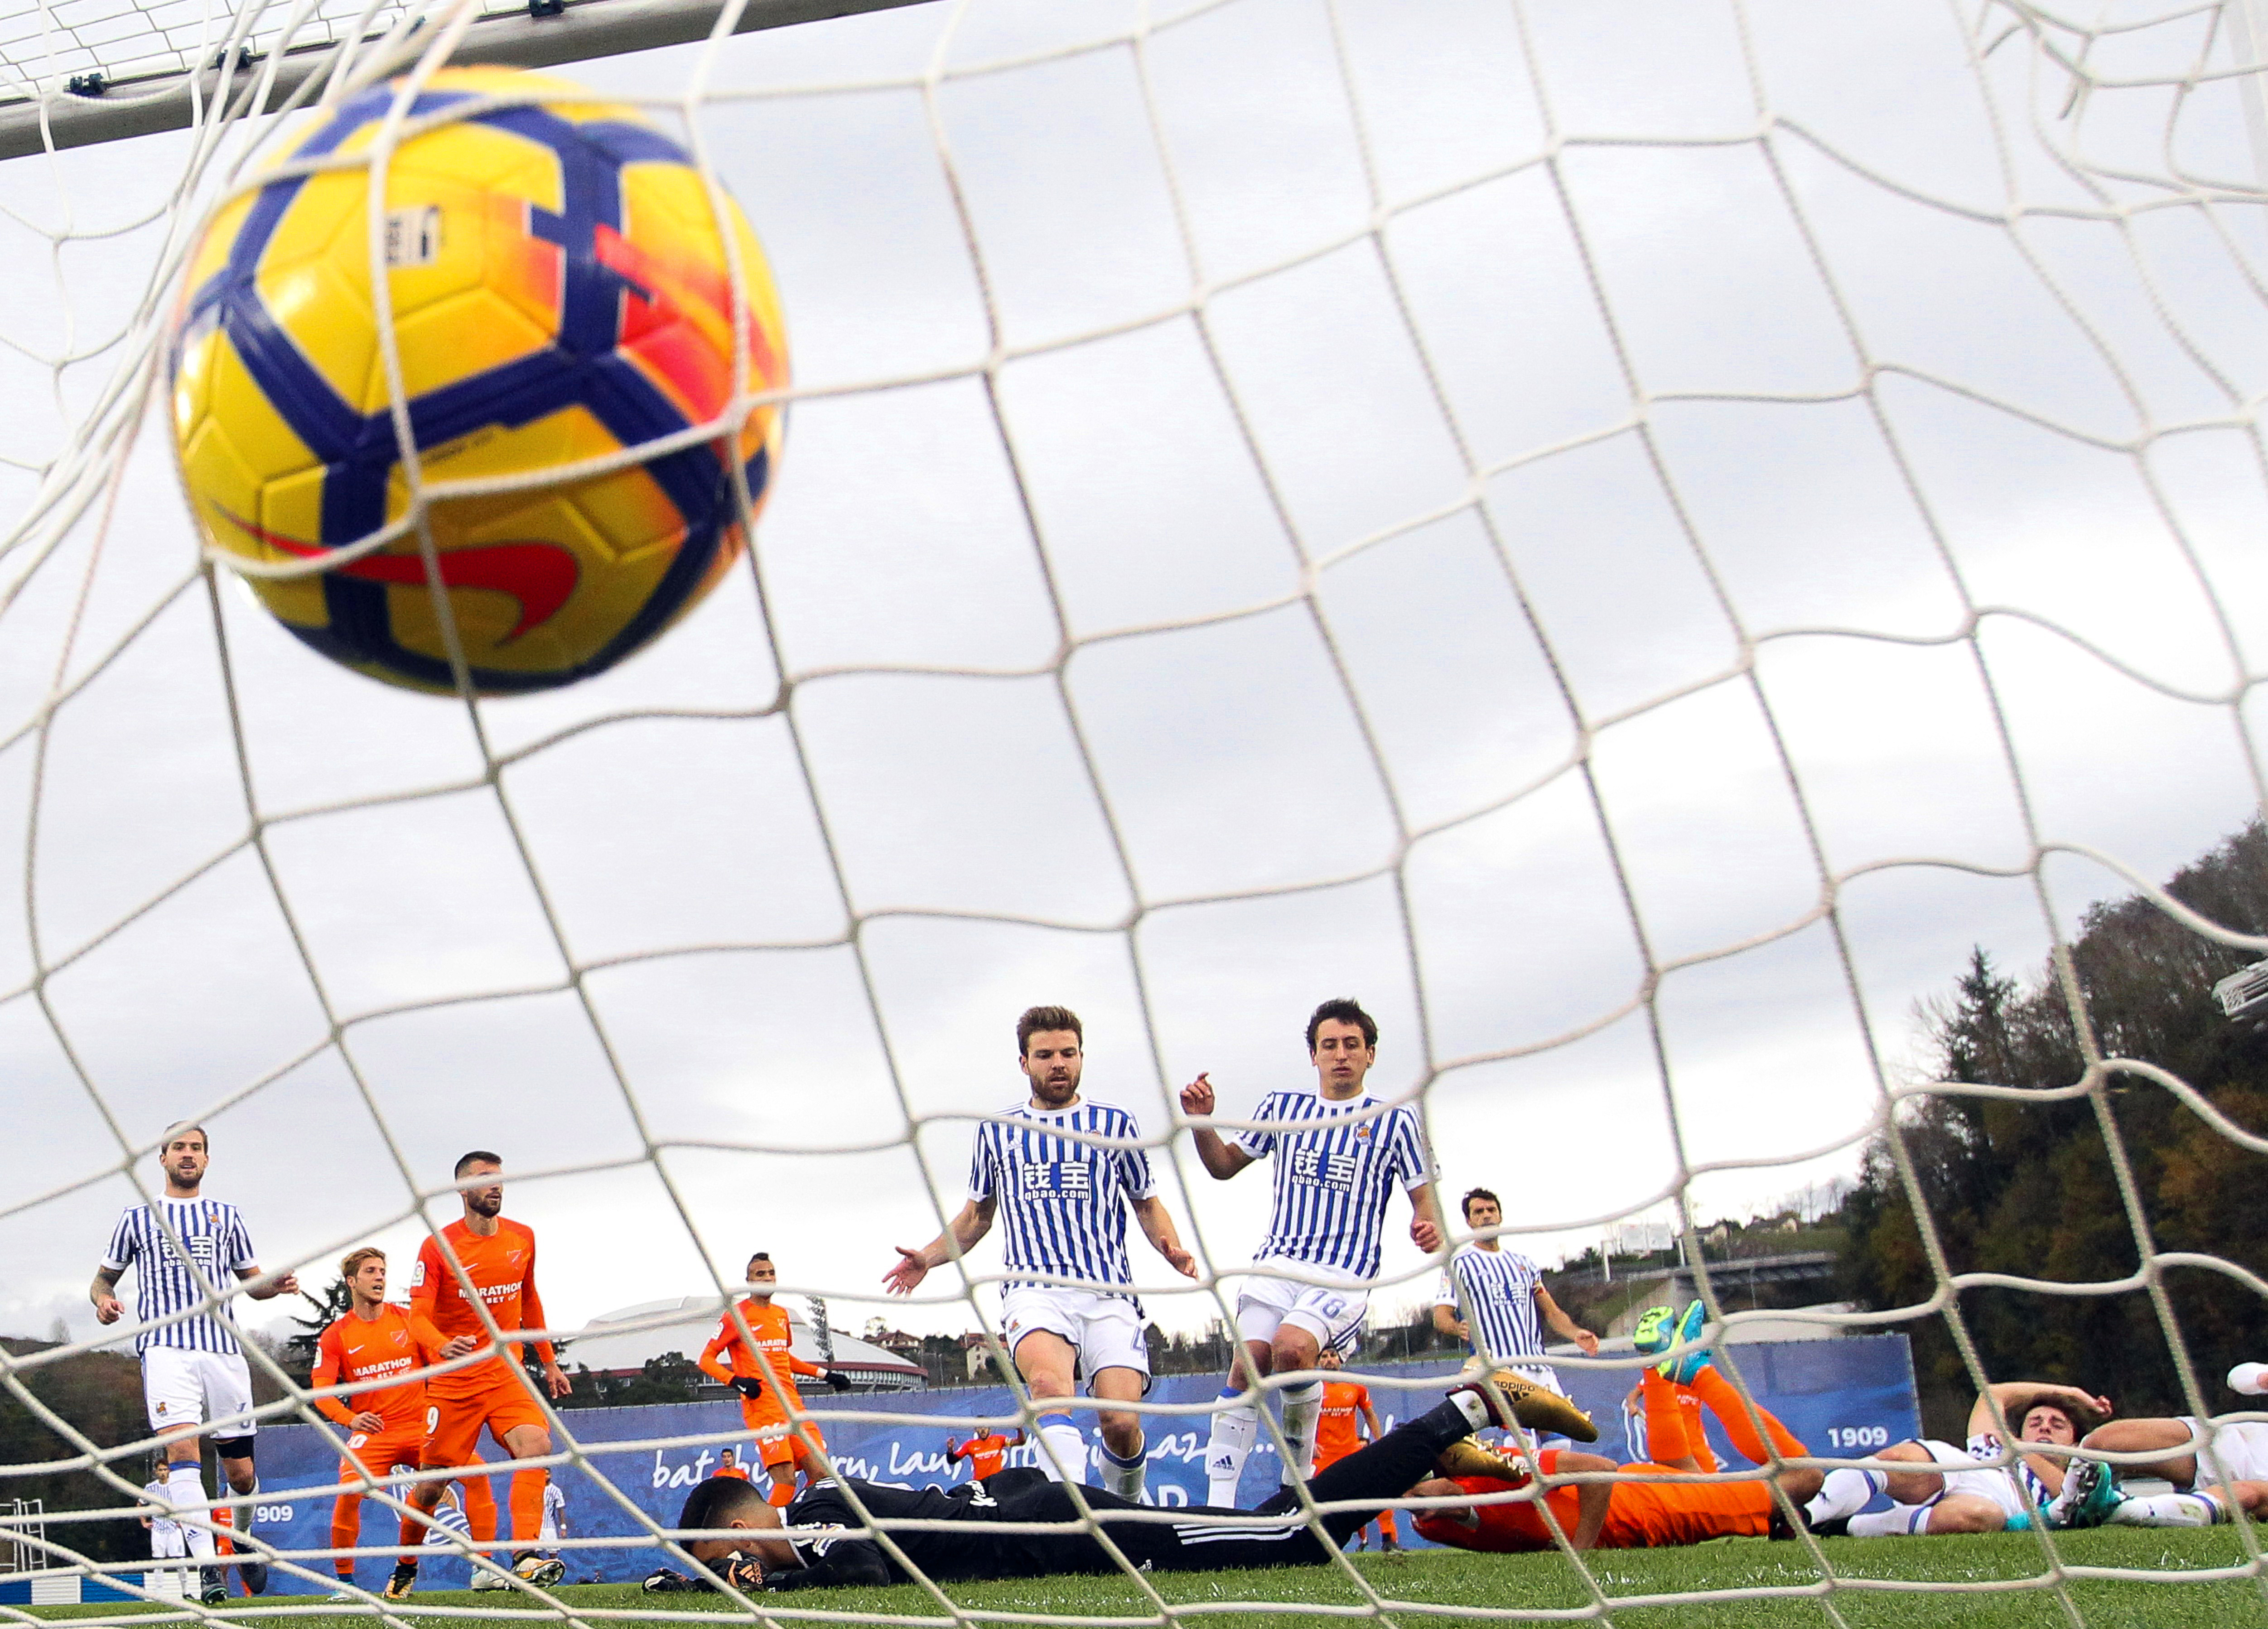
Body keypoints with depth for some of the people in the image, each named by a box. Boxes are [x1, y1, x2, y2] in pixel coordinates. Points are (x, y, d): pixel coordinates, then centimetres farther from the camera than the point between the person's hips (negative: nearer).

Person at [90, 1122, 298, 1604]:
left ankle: (242, 1539, 33)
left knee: (241, 1472, 3)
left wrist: (275, 1284, 1)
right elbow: (103, 1278, 21)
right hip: (165, 1347, -2)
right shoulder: (138, 1217, 16)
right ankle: (206, 1567, -28)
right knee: (183, 1450, -23)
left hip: (223, 1350, 2)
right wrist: (103, 1299, -3)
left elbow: (251, 1282, 24)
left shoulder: (226, 1216, 20)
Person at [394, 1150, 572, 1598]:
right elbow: (418, 1315, -14)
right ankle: (405, 1569, 27)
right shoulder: (438, 1247, -7)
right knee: (432, 1483, 3)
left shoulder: (522, 1238, 7)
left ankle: (523, 1557, -30)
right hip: (453, 1381, -3)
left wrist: (548, 1362, 24)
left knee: (536, 1445, -24)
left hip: (507, 1374, 3)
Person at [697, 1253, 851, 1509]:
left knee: (820, 1473, -4)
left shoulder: (782, 1314, 20)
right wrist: (736, 1381, -16)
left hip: (793, 1404, 7)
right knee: (786, 1479, -19)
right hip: (762, 1408, -7)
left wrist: (824, 1374, 28)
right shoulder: (737, 1316, 0)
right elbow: (706, 1359, -1)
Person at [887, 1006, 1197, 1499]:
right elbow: (977, 1216, 28)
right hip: (1034, 1288, 0)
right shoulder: (997, 1130, 19)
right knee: (1050, 1385, -32)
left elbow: (1147, 1203, 21)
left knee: (1121, 1421, -15)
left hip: (1109, 1292, 0)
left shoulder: (1114, 1123, 15)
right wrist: (928, 1257, 12)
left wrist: (1171, 1248, 0)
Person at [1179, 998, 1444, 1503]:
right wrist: (1201, 1122, 2)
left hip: (1345, 1273, -3)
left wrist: (1429, 1228, -13)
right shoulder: (1282, 1107, 15)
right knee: (1247, 1362, -18)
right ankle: (1219, 1503, -16)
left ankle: (1298, 1475, -8)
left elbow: (1423, 1195, 10)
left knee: (1291, 1347, -29)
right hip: (1278, 1262, 3)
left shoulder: (1394, 1120, 7)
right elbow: (1225, 1165, 21)